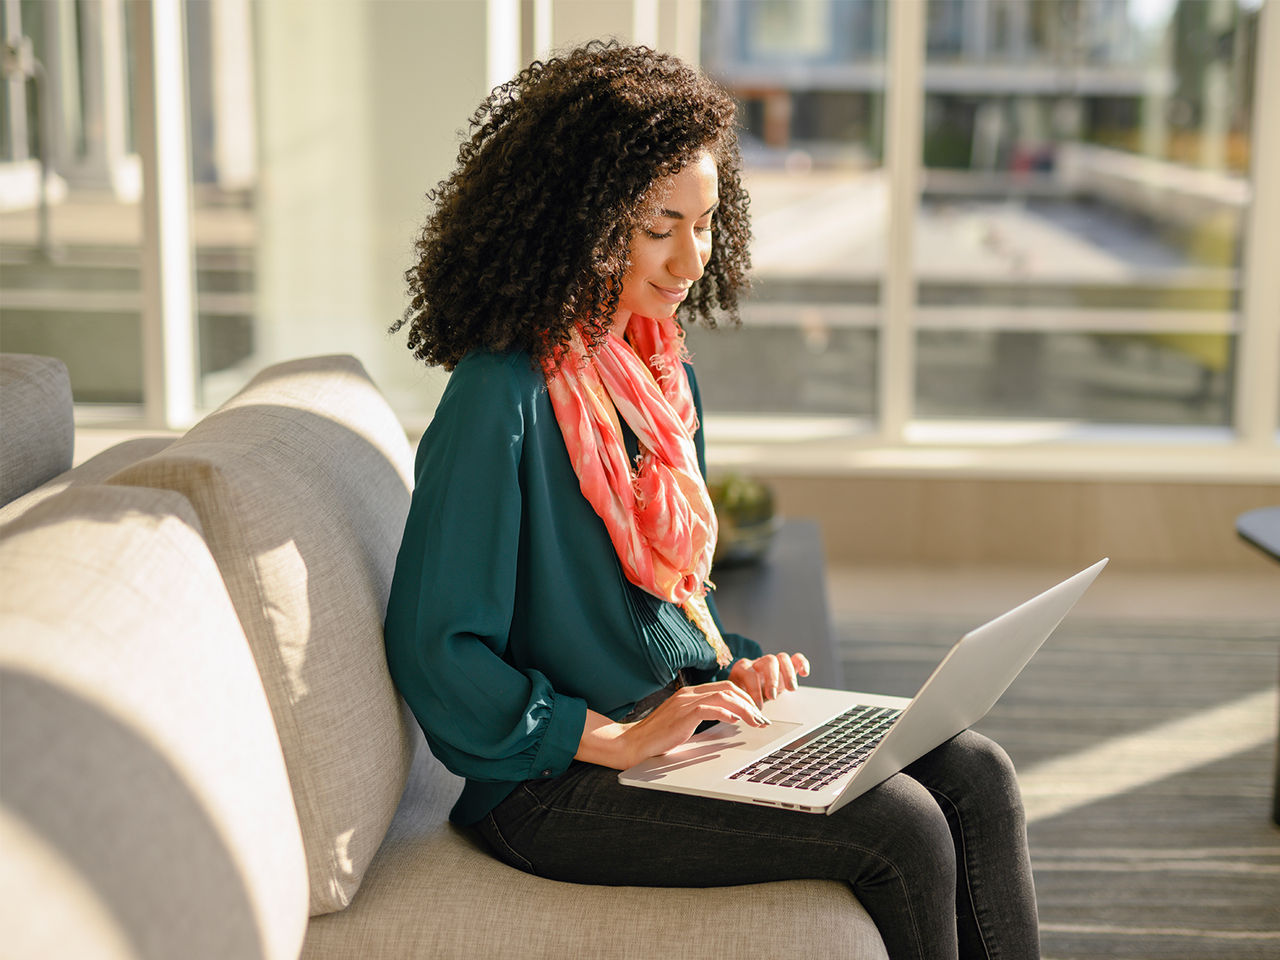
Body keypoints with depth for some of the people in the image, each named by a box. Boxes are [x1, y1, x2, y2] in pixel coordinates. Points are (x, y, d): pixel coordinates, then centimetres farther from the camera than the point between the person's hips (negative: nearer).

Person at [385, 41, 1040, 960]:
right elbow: (434, 649, -18)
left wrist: (735, 665, 1)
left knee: (974, 776, -6)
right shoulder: (502, 400, -18)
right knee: (901, 828, -20)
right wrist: (616, 739, -21)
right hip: (557, 778, -8)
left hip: (683, 718, 8)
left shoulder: (667, 374, 10)